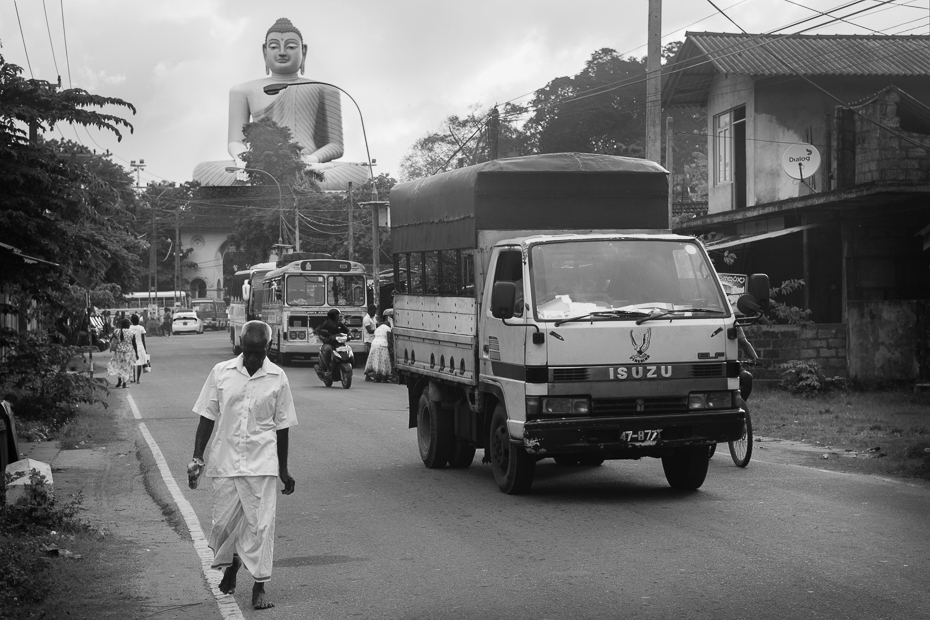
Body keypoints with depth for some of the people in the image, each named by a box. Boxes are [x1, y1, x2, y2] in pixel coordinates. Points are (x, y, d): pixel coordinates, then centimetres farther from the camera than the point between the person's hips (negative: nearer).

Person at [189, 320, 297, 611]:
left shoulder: (277, 378, 0)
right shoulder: (221, 373, 0)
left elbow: (281, 426, 7)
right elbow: (207, 418, 5)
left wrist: (283, 470, 11)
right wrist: (198, 459, 0)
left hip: (262, 464, -1)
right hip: (225, 461, 1)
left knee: (260, 524, -5)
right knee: (223, 521, 7)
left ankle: (259, 588, 3)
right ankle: (230, 564, 37)